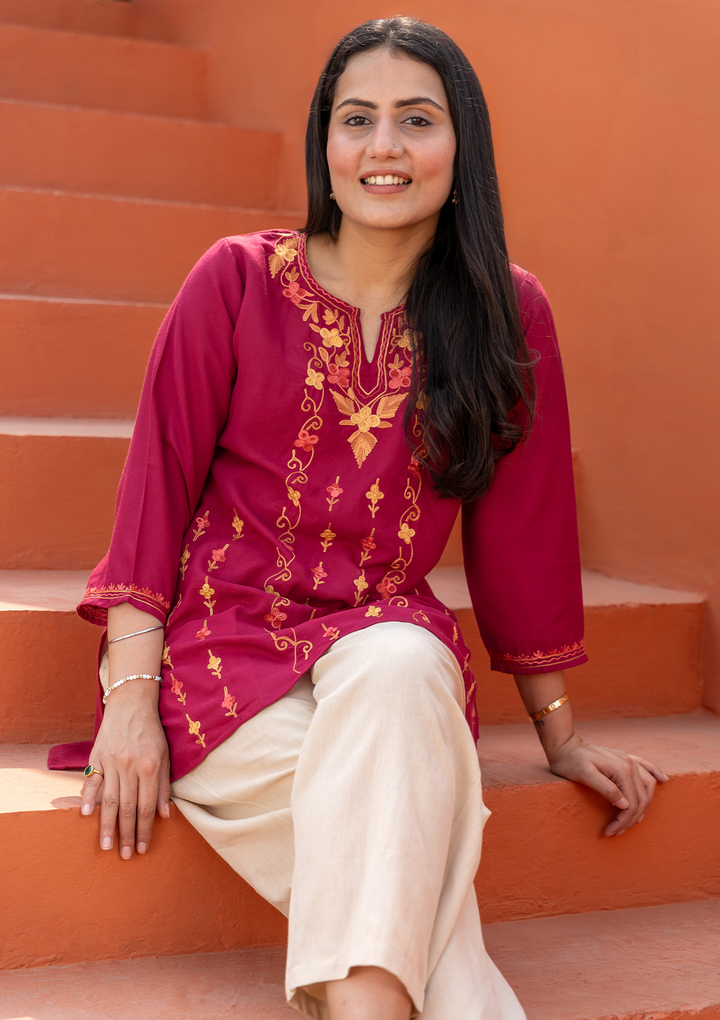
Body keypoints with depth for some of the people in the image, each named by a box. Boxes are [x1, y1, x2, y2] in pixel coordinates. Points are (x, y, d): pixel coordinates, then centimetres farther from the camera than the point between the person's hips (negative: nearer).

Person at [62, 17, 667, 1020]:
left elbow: (522, 530, 9)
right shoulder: (238, 281, 1)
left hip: (393, 645, 2)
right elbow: (157, 486, -1)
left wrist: (558, 731, 12)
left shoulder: (509, 315, 4)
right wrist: (130, 694, -11)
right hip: (228, 646, -1)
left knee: (399, 670, -36)